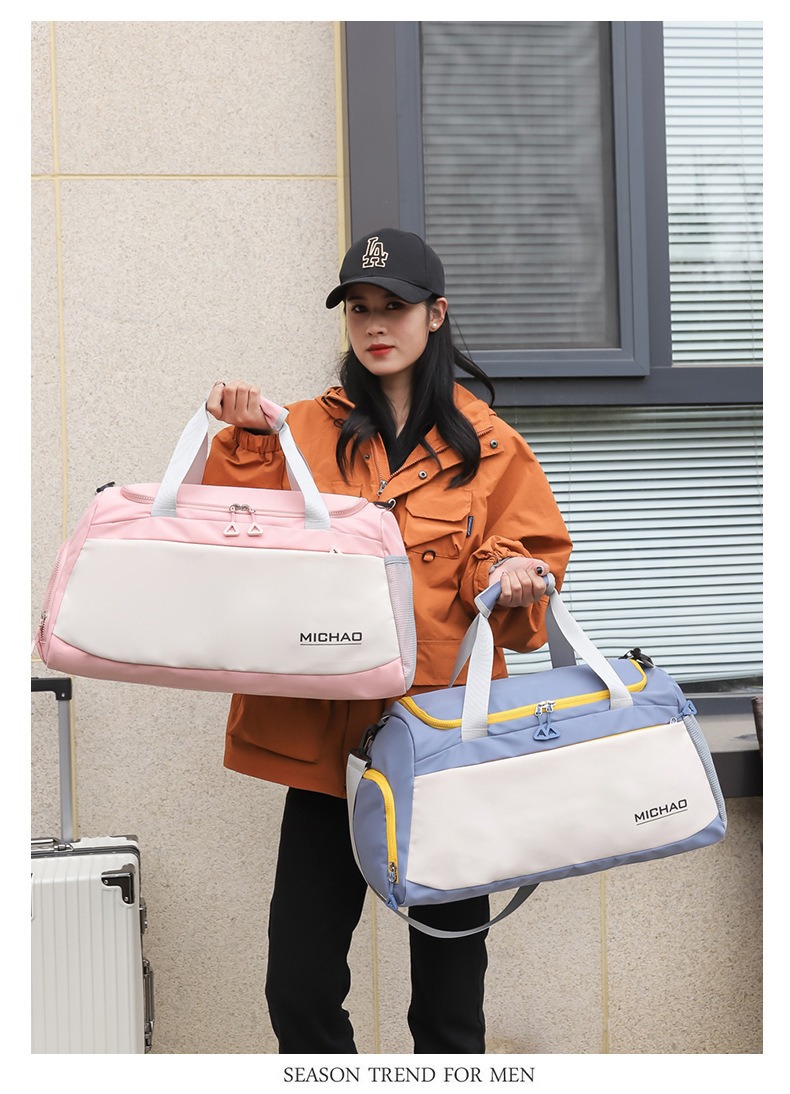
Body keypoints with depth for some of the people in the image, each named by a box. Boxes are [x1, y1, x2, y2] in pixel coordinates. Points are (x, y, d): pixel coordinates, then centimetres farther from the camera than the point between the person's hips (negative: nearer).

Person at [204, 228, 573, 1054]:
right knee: (299, 987, 0)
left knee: (449, 992, 8)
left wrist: (510, 580, -14)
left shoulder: (487, 444, 6)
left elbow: (535, 555, 7)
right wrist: (246, 446, -9)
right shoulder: (306, 432, 8)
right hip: (326, 736, 1)